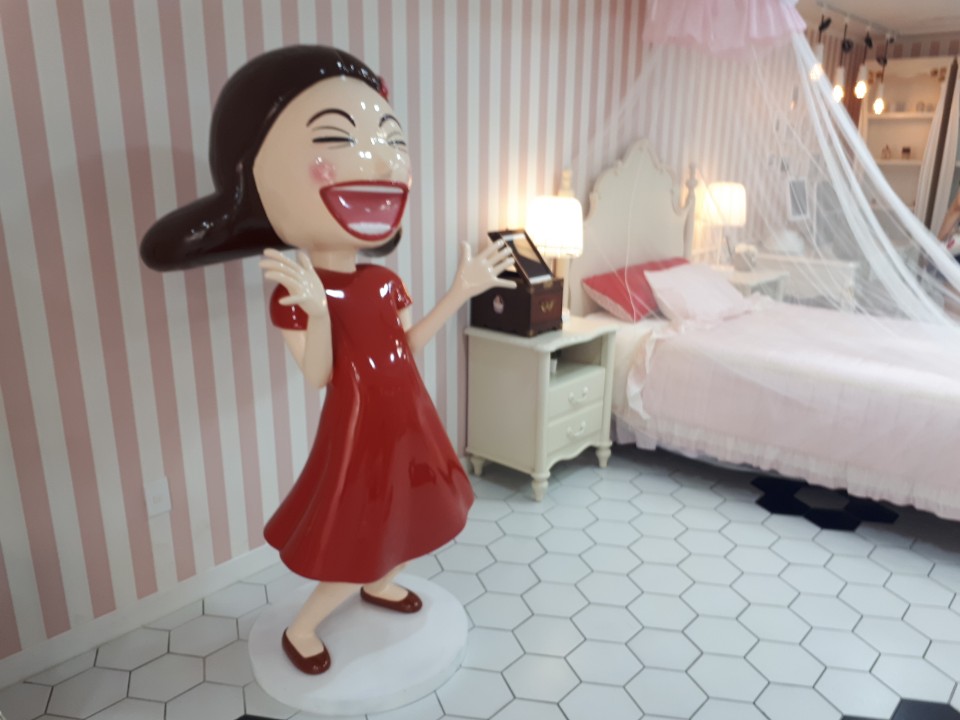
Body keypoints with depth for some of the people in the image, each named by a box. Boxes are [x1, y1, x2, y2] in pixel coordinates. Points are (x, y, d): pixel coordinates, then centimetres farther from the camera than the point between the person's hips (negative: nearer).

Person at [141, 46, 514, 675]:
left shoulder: (384, 281, -1)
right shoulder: (297, 292, -20)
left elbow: (410, 344, 7)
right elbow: (318, 377, -21)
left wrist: (461, 291, 2)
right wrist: (318, 311, -39)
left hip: (407, 418, 7)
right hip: (358, 428, -7)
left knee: (403, 517, 21)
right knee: (358, 542, 4)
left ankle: (380, 582, 51)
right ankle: (300, 628, 30)